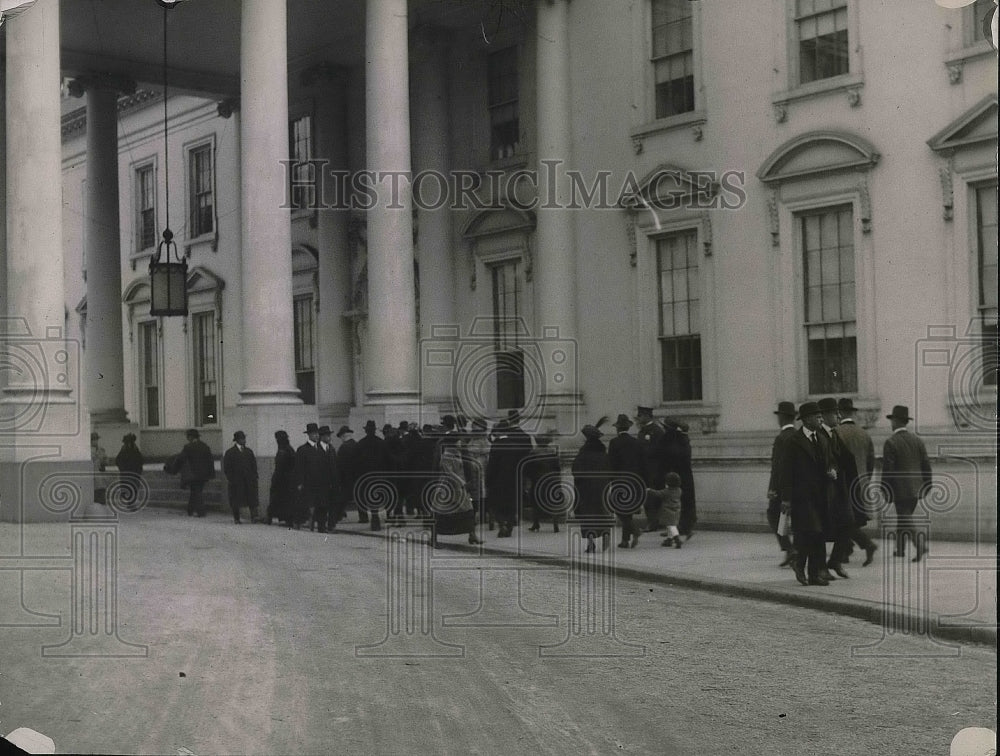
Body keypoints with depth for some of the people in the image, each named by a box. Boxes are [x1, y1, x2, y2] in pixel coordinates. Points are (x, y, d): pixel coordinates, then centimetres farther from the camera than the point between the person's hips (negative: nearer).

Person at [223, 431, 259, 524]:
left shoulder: (249, 451, 14)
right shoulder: (230, 452, 0)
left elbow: (253, 465, 16)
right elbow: (227, 468, -2)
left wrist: (254, 476, 6)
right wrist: (230, 479, -10)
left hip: (249, 480, 3)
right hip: (236, 481, -3)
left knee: (252, 499, -7)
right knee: (236, 500, 4)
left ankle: (254, 517, -9)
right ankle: (236, 518, 14)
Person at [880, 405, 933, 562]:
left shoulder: (890, 442, -12)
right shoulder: (917, 440, 5)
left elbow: (887, 469, -13)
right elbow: (926, 464, 7)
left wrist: (885, 490, -6)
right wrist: (927, 484, 15)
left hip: (900, 489, -6)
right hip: (916, 488, 6)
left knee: (906, 520, -4)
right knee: (903, 518, 19)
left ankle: (920, 544, -22)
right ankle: (900, 548, 27)